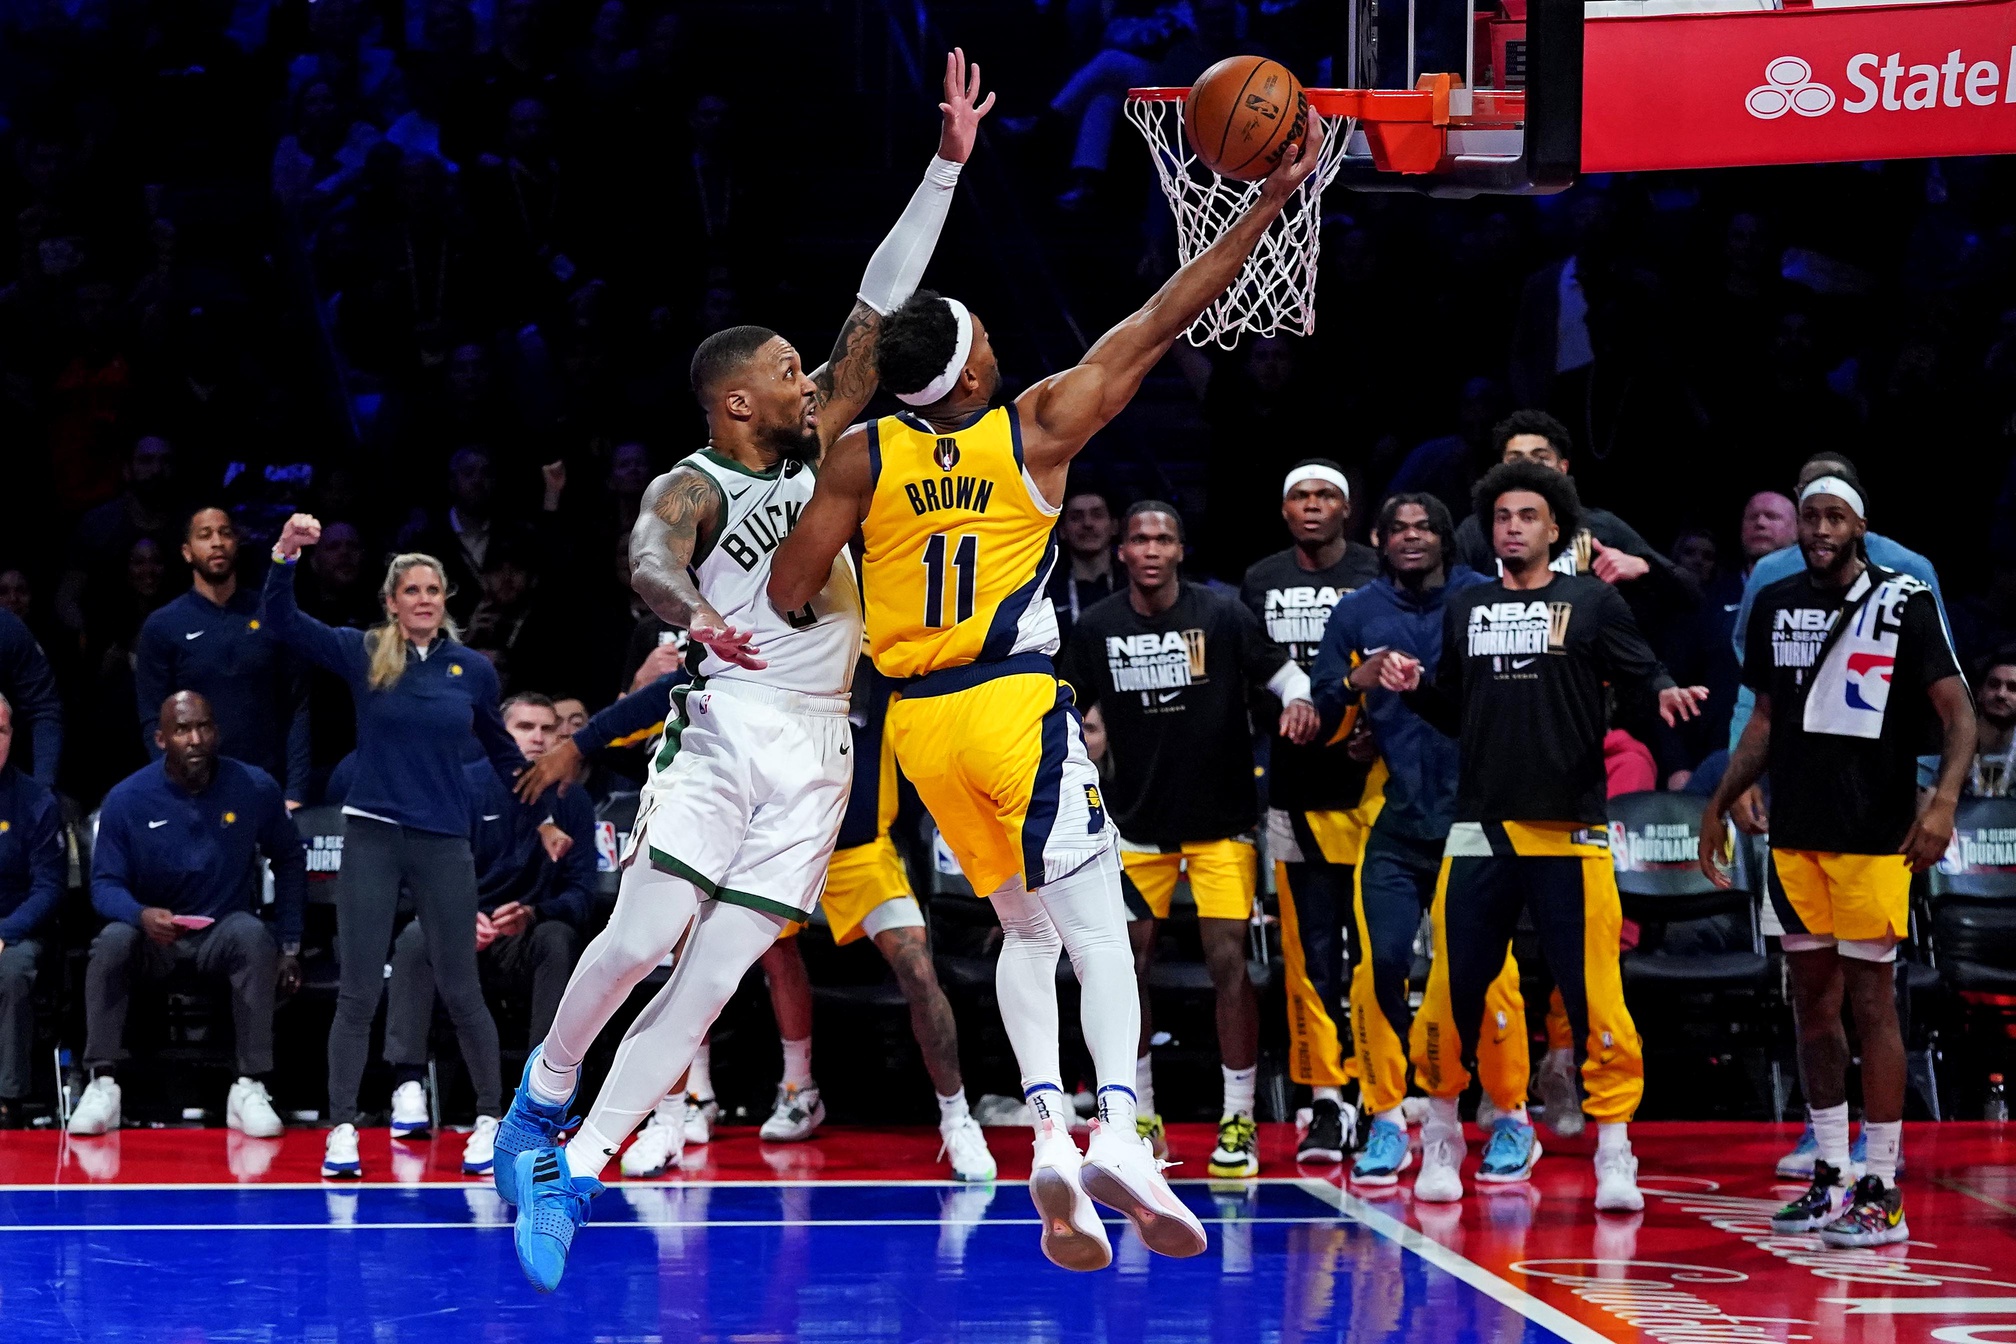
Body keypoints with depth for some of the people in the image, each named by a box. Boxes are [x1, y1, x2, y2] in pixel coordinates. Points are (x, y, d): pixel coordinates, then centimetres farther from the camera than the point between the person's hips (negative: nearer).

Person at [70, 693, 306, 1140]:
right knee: (114, 940, -34)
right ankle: (103, 1084, -31)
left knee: (254, 934, -34)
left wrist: (290, 946, 5)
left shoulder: (254, 788, -4)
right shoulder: (127, 798, -8)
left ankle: (250, 1087, -34)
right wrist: (142, 915, -29)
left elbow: (288, 861, 11)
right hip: (152, 939, 0)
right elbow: (105, 883, -5)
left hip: (223, 935, 0)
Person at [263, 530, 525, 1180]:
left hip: (444, 843, 1)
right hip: (372, 837, -1)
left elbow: (502, 750, 19)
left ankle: (492, 1119, 19)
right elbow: (281, 621, -8)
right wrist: (286, 555, -22)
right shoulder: (363, 655, 1)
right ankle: (341, 1131, 2)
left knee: (460, 990, 6)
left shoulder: (473, 669, 5)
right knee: (358, 992, -1)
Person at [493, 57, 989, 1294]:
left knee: (710, 982, -3)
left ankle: (570, 1171, -2)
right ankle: (548, 1088, 16)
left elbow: (877, 310, 10)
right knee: (641, 938, -12)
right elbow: (648, 557, -29)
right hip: (726, 731, -4)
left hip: (817, 760, 5)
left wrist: (948, 166, 6)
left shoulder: (814, 452, 12)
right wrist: (698, 614, -52)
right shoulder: (696, 487, -6)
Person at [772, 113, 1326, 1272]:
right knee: (1096, 922, -5)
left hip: (921, 719, 4)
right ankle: (1119, 1131, -26)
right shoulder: (1037, 428, -5)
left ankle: (1050, 1126, -5)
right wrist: (1265, 207, 3)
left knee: (1024, 927, 16)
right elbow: (1159, 324, -1)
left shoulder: (862, 458, 0)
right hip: (1016, 703, -4)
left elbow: (788, 594, 0)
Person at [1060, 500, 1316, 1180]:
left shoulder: (1223, 616, -7)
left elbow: (1285, 672, -2)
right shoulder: (1096, 628, -1)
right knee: (1126, 966, 1)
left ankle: (1238, 1123, -1)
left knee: (1230, 962, -9)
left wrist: (1299, 701, -24)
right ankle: (1140, 1117, 17)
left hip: (1221, 819, -2)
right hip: (1136, 822, 3)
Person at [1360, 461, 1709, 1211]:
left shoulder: (1592, 602, 5)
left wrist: (1665, 694, -22)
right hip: (1481, 827, 3)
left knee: (1593, 993, -7)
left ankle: (1614, 1151, 1)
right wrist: (1411, 688, 2)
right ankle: (1442, 1135, 20)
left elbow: (1641, 673, -1)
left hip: (1570, 830, -3)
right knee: (1454, 987, 3)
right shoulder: (1464, 610, 15)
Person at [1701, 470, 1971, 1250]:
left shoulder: (1903, 602, -7)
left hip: (1874, 836, -6)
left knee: (1870, 1003, -5)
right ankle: (1830, 1179, 19)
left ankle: (1882, 1195, -2)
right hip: (1795, 831, 6)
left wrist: (1944, 798, -25)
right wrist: (1718, 805, 18)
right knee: (1812, 1003, 10)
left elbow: (1957, 714, -10)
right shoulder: (1775, 607, 10)